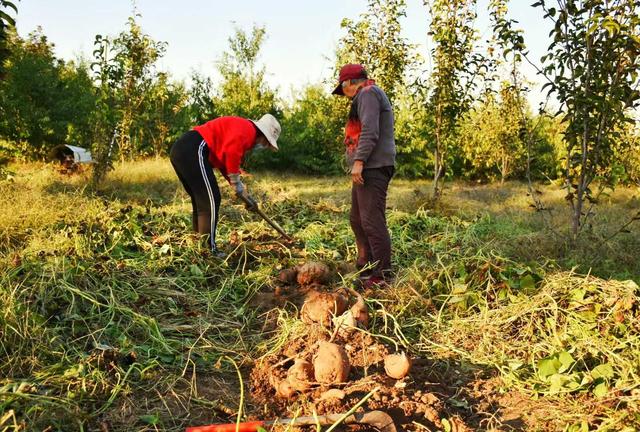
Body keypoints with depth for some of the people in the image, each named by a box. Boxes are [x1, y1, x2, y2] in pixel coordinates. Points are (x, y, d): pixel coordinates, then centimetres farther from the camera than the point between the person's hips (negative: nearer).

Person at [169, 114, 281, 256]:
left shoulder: (240, 131, 27)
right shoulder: (247, 129, -5)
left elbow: (227, 165, 29)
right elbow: (230, 153, -23)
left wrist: (245, 194, 25)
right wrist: (240, 189, -12)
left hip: (181, 150, 11)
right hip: (193, 150, -11)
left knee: (201, 201, 17)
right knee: (211, 200, -6)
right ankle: (209, 250, -1)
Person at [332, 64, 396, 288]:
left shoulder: (367, 93, -5)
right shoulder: (368, 96, 27)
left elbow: (370, 132, -19)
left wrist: (358, 161, -22)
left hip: (373, 168, -11)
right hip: (368, 169, 11)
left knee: (372, 221, -12)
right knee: (357, 219, 15)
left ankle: (382, 276, -10)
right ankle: (365, 268, 23)